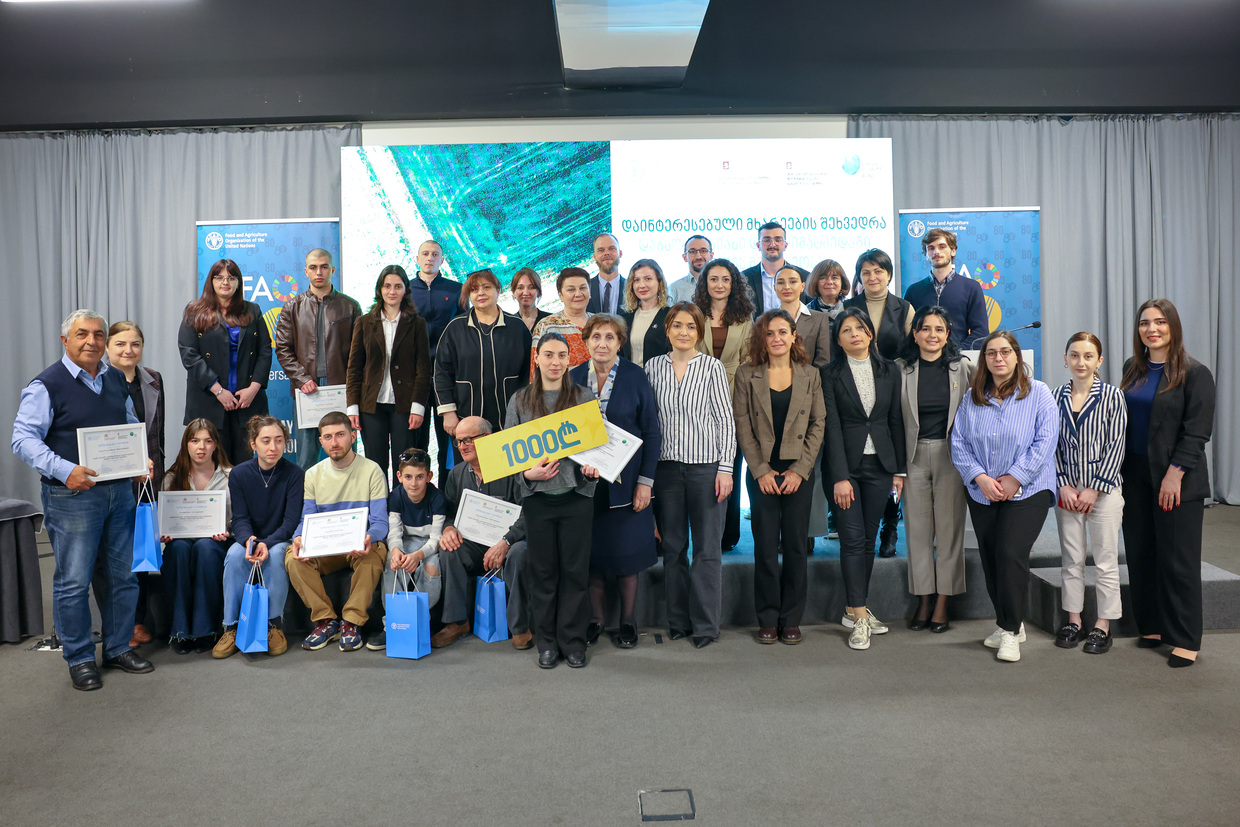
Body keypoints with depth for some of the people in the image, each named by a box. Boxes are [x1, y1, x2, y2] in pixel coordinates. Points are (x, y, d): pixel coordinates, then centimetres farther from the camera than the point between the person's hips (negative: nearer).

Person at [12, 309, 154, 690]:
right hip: (71, 495, -6)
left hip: (119, 490, 6)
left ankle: (118, 648, 26)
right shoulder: (46, 384, -8)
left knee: (123, 573, 11)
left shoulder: (116, 379, 11)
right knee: (73, 580, 1)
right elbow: (23, 438, -12)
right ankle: (79, 659, 17)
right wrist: (64, 470, -25)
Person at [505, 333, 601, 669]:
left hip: (577, 494, 0)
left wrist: (593, 468, -13)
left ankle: (573, 641, 17)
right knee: (542, 569, 7)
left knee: (575, 569, 3)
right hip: (537, 495, 1)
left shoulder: (584, 397, 5)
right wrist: (527, 473, -11)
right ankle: (547, 642, 20)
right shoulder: (520, 400, 6)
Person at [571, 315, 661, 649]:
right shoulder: (574, 377, 3)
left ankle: (628, 620, 21)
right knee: (591, 550, 6)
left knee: (626, 550, 4)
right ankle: (596, 617, 24)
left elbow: (651, 431, -3)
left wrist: (645, 481, -8)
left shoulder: (635, 376, -3)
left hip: (625, 480, -2)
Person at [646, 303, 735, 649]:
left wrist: (725, 467, -7)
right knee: (673, 546, 9)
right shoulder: (653, 366, 7)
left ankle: (705, 624, 12)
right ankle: (678, 620, 21)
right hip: (666, 466, 3)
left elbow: (725, 419, -1)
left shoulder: (712, 367, 1)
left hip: (706, 465, -2)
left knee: (707, 548, 1)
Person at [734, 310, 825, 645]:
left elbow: (817, 425, 4)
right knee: (765, 545, 2)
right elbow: (742, 426, 0)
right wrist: (761, 470, -7)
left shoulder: (810, 375, 5)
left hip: (798, 472, 1)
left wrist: (800, 469, -6)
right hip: (762, 472, -1)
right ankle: (768, 619, 13)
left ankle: (791, 619, 15)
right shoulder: (747, 375, 1)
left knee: (796, 545, 4)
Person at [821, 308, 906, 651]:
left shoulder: (888, 370, 8)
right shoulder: (831, 373, -3)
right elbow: (832, 426, -8)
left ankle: (855, 609, 18)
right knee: (853, 539, -5)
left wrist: (899, 468, 6)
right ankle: (859, 616, 1)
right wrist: (840, 477, -14)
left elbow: (896, 420, 10)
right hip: (844, 464, -3)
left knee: (869, 540, 7)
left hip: (879, 464, 4)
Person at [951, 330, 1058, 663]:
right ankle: (1006, 623, 26)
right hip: (982, 494, 4)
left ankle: (1011, 630, 0)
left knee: (1010, 554, -15)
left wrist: (1015, 478, -14)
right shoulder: (972, 398, 7)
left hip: (1027, 490, -4)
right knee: (990, 560, 8)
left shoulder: (1038, 394, -1)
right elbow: (959, 443, 3)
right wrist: (980, 477, -11)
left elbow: (1045, 441, -8)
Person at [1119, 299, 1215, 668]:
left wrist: (1175, 474, -17)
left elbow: (1197, 431, -11)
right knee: (1140, 554, 9)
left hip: (1176, 479, -5)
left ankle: (1185, 640, 9)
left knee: (1178, 560, 0)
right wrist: (1119, 469, 7)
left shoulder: (1194, 373, -6)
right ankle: (1152, 627, 22)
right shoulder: (1133, 369, 10)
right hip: (1135, 476, 5)